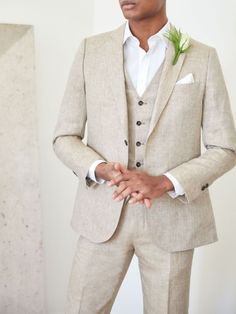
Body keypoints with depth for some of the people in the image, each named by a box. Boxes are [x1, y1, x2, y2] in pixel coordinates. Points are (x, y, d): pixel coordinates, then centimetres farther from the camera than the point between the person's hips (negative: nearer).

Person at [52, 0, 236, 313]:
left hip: (171, 218, 0)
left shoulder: (203, 58, -2)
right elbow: (65, 139, 2)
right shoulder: (90, 49, 1)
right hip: (105, 215, 1)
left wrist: (163, 183, -20)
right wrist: (103, 171, -19)